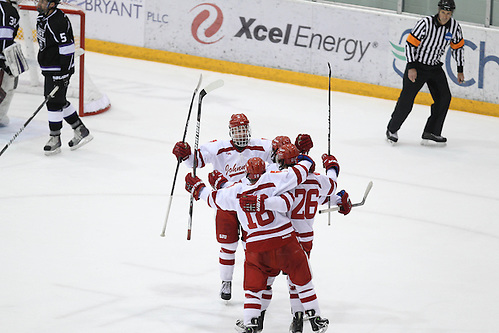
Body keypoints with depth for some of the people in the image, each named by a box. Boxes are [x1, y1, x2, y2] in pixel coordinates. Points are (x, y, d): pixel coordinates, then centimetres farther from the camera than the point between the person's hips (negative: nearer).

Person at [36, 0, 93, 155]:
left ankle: (55, 139, 4)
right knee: (60, 102, 15)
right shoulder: (42, 18, 9)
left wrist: (64, 72, -24)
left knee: (54, 102, -5)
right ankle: (81, 131, 24)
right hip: (49, 69, 10)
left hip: (59, 69, -10)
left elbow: (67, 48, -24)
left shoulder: (59, 22, -22)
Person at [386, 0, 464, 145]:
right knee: (406, 100, -7)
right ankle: (392, 130, 12)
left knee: (444, 98, -6)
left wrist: (460, 70, 9)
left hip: (435, 67, 5)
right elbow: (410, 43, -17)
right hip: (417, 64, -5)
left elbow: (458, 47, 9)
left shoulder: (454, 26, -6)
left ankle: (431, 133, 0)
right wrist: (411, 67, -22)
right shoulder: (425, 23, -21)